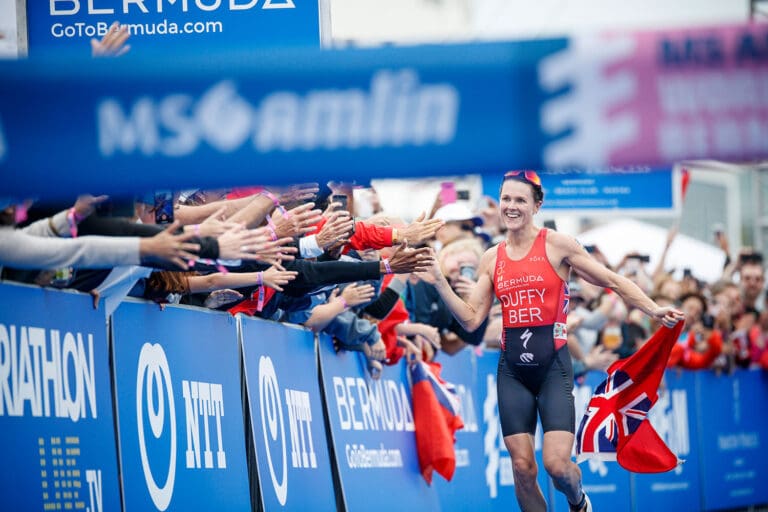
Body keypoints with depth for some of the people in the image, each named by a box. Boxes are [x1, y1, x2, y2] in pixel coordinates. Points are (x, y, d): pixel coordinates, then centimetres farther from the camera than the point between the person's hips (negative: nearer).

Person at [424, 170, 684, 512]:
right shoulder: (492, 259, 9)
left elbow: (612, 282, 0)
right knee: (522, 467, -1)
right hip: (513, 369, 4)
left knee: (557, 464, -12)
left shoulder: (557, 245, -3)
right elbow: (471, 319, 8)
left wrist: (653, 310, -9)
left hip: (552, 365, -4)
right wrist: (439, 281, -1)